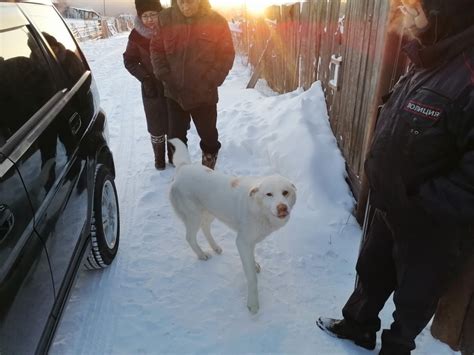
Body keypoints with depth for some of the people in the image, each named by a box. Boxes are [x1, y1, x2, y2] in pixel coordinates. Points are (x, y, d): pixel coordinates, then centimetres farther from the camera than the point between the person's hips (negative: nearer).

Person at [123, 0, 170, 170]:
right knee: (156, 126, 6)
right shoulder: (136, 35, -9)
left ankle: (173, 155, 28)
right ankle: (159, 157, 25)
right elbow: (129, 60, 0)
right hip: (151, 88, 0)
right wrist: (144, 78, -13)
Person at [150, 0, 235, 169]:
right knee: (176, 136, 12)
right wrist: (165, 77, -6)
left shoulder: (216, 21, -8)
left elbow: (227, 55, -4)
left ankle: (209, 167, 37)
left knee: (208, 135, 13)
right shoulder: (165, 19, -4)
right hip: (174, 93, 2)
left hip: (204, 94, -1)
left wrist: (210, 82, -12)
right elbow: (156, 49, 5)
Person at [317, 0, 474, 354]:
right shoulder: (429, 62, 3)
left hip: (434, 227, -8)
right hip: (392, 208, 8)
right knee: (372, 271, 26)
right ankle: (357, 324, 51)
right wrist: (379, 177, 7)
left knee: (414, 295, 17)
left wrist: (424, 206, -23)